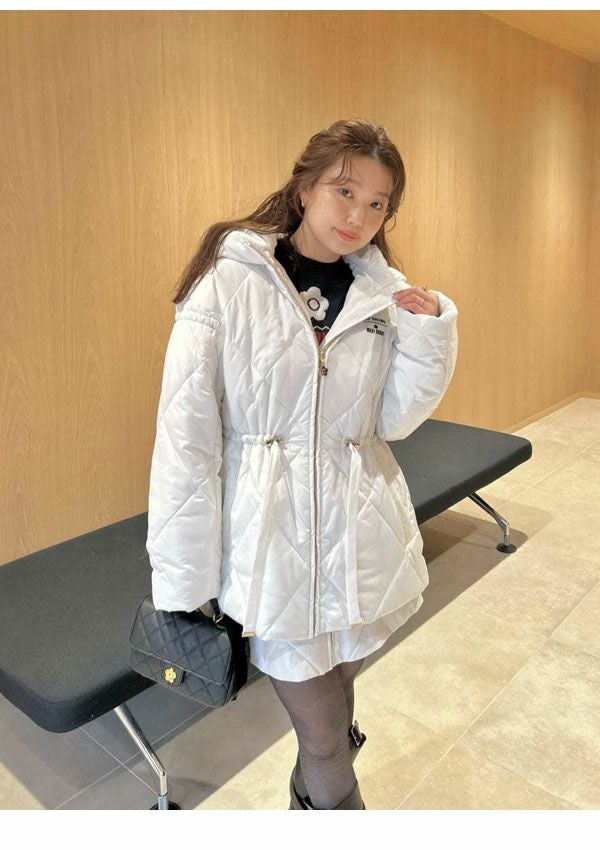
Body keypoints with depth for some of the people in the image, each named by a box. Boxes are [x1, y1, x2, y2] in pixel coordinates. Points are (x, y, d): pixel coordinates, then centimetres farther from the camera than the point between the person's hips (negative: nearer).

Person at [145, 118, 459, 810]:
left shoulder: (383, 293, 2)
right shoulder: (228, 280, -11)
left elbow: (392, 420, 2)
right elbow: (184, 437, -12)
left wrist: (428, 334, -13)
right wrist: (182, 584, -11)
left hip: (362, 538, 4)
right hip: (269, 544, -4)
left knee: (332, 706, 24)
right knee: (328, 740, 9)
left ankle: (307, 806, 56)